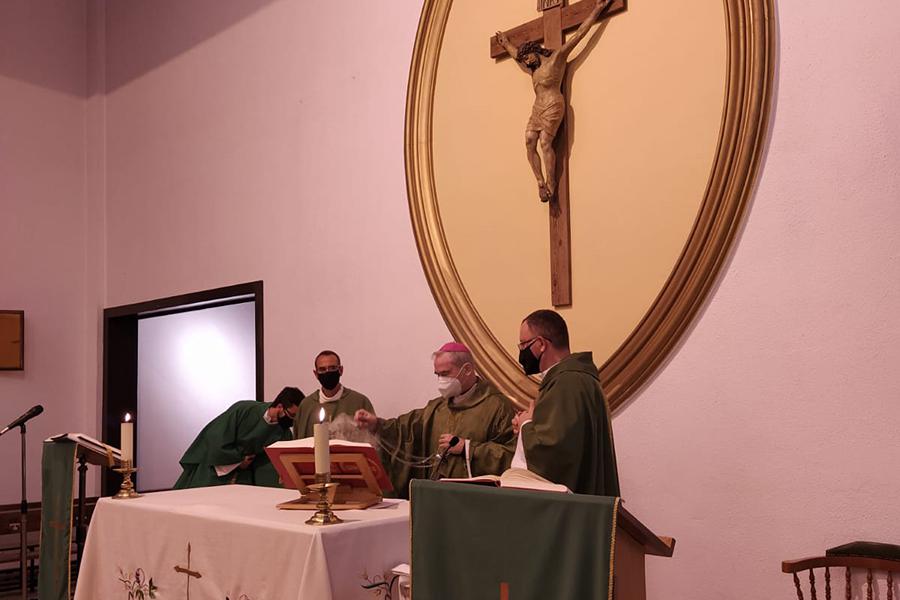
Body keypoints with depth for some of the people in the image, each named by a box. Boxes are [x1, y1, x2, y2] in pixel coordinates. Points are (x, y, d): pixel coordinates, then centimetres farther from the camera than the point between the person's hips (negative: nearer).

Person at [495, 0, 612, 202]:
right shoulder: (533, 71, 24)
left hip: (552, 107, -8)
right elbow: (517, 55, 43)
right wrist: (507, 44, 56)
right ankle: (541, 182, -8)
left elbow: (577, 35, -1)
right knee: (529, 144, -7)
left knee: (545, 143, -16)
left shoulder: (557, 58, 3)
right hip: (537, 109, 8)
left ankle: (551, 183, -13)